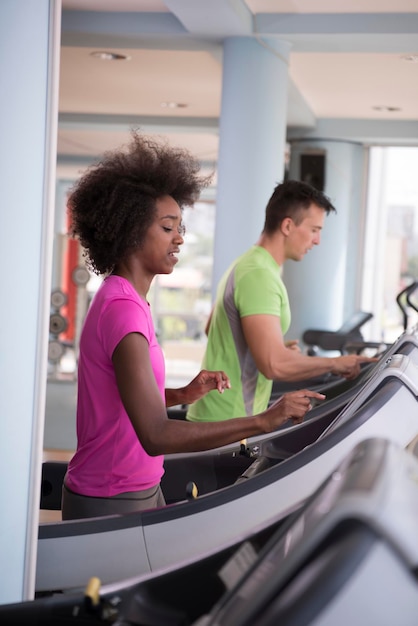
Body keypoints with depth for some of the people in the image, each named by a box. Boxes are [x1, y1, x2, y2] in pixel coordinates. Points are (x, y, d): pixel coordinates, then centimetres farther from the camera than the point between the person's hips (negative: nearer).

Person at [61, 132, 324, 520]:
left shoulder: (123, 299, 9)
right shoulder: (122, 309, -22)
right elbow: (156, 436, -30)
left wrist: (181, 395, 2)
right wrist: (263, 422, -31)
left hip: (141, 489, 9)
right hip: (111, 505, -9)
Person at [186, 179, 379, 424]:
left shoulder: (246, 265, 13)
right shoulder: (259, 276, -19)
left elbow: (212, 328, 27)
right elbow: (275, 365, -28)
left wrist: (278, 347, 18)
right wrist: (335, 363, -14)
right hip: (227, 424, -10)